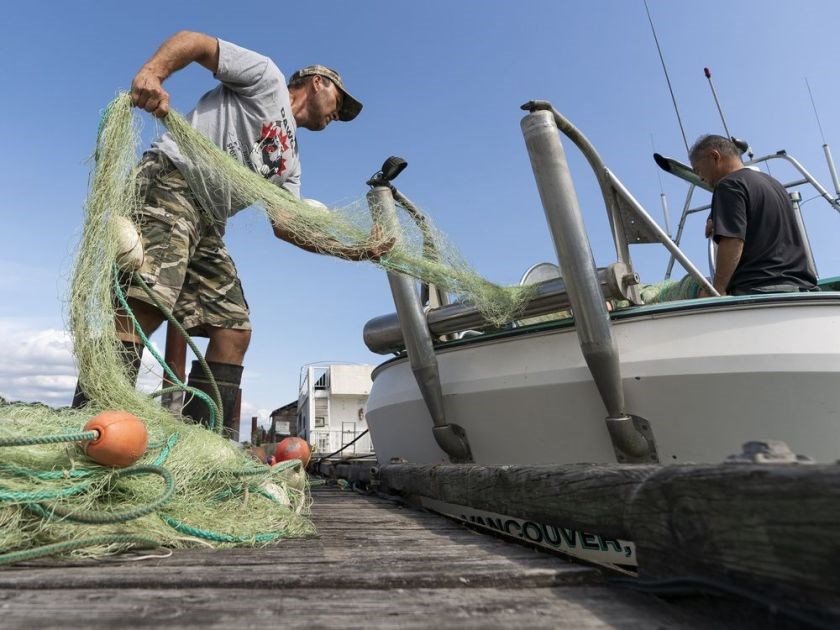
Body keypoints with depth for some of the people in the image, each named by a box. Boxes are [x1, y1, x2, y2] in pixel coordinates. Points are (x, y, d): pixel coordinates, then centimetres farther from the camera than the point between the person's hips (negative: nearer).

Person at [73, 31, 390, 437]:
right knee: (146, 306, -25)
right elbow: (195, 42, 0)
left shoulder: (290, 160, 27)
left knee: (234, 330, -2)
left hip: (209, 227, 8)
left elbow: (287, 225, 17)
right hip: (171, 184, -8)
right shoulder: (268, 78, 10)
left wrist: (352, 250, 9)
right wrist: (151, 72, -22)